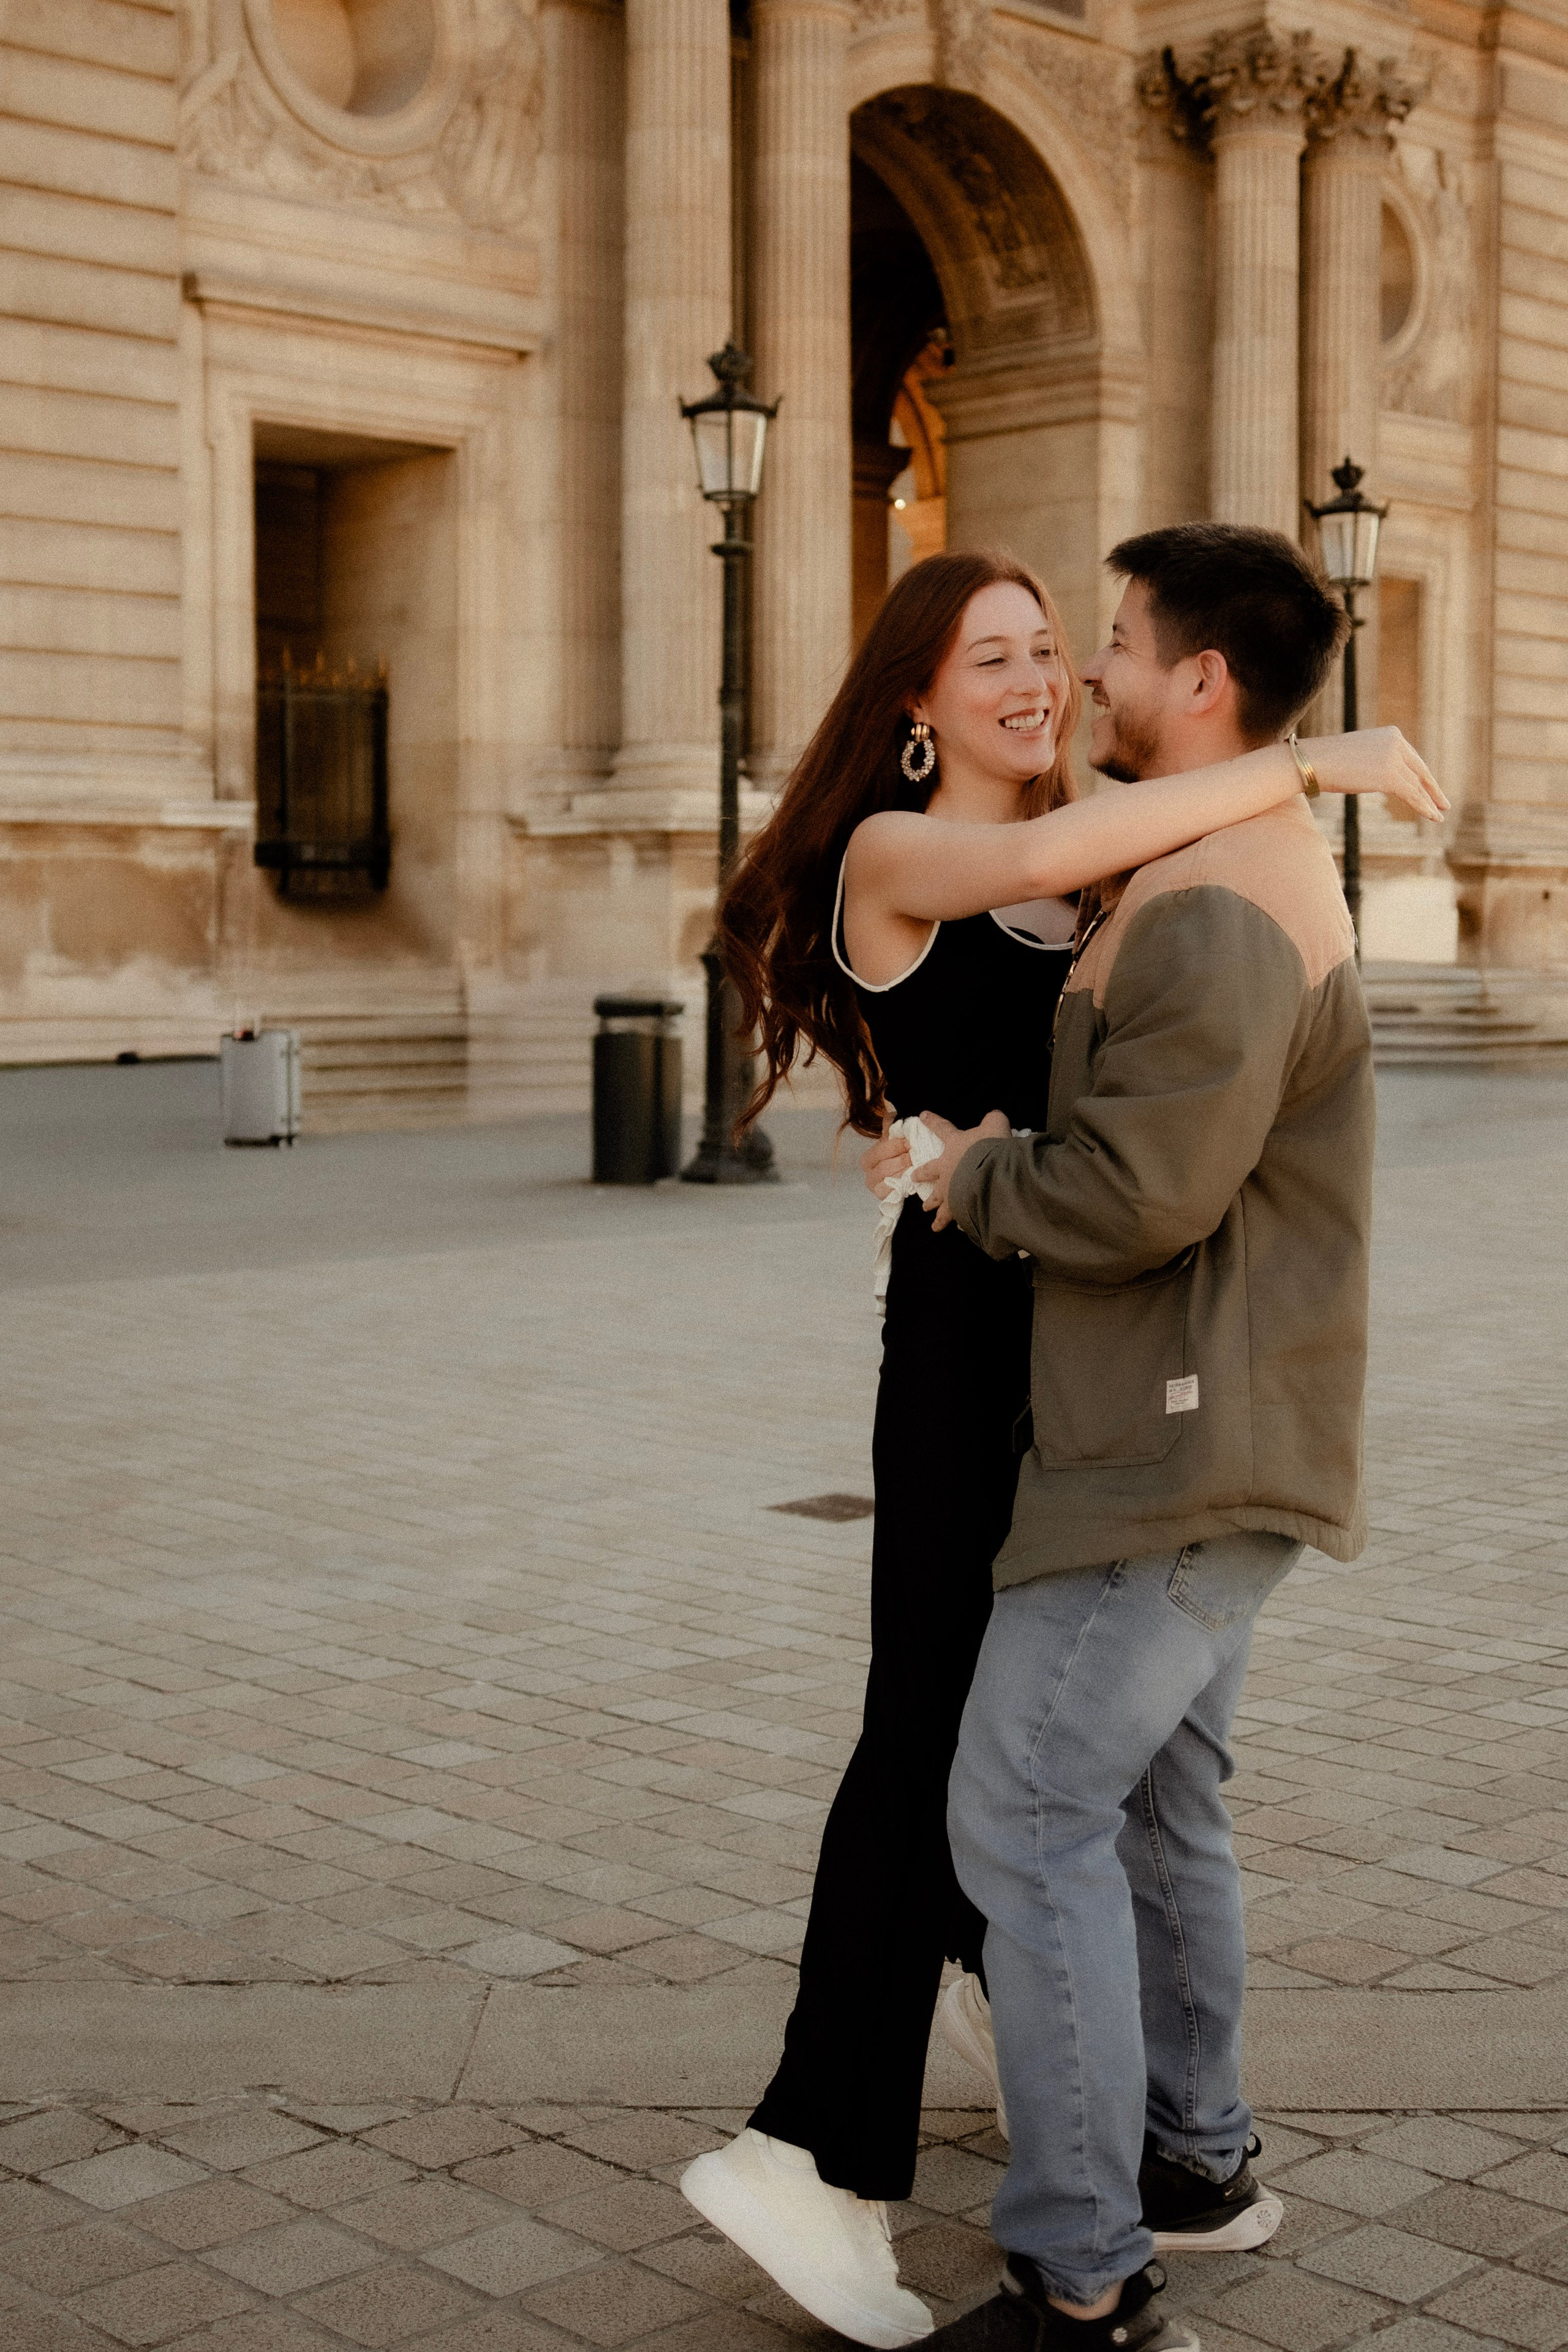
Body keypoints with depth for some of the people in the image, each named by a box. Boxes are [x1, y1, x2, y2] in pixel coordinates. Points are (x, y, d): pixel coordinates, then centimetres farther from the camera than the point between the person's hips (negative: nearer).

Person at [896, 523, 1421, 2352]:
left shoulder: (1219, 913, -20)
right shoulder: (1243, 869, 16)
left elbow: (1137, 1193, -26)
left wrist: (976, 1180, -9)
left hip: (1181, 1450, -11)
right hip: (1202, 1444, 11)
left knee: (1027, 1817, -9)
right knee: (1154, 1801, 19)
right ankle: (1191, 2154, 34)